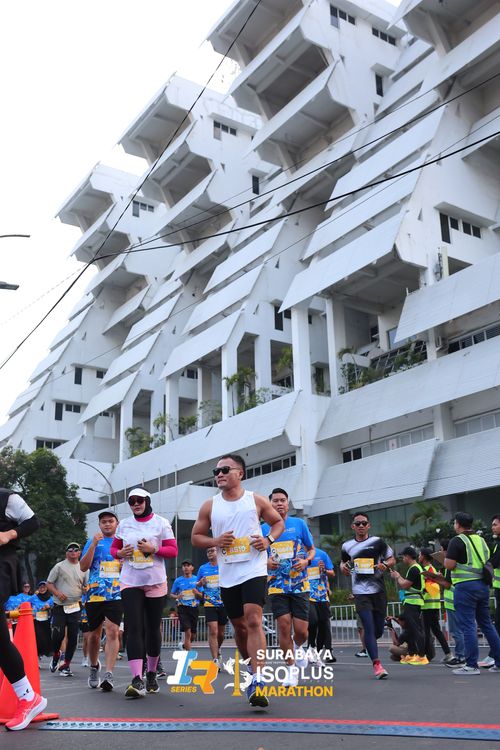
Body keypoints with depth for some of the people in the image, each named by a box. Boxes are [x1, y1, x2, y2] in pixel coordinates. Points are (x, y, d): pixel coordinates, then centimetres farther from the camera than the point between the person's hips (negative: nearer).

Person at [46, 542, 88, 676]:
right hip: (60, 607, -3)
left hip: (76, 607, 3)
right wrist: (57, 593, -14)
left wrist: (86, 590, -5)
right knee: (58, 634, -10)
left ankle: (66, 664, 11)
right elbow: (49, 583, 2)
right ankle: (56, 654, 21)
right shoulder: (59, 566, 1)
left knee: (73, 637, 0)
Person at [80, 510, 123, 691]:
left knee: (112, 632, -15)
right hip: (94, 594, 1)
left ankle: (108, 675, -16)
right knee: (94, 635, 12)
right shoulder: (93, 542, 10)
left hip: (116, 595, -1)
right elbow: (83, 567, -1)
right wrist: (94, 544, -11)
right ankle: (93, 666, 36)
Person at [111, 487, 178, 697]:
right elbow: (114, 548, 17)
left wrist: (154, 549, -17)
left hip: (155, 582, -1)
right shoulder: (124, 524, 7)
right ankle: (137, 680, -17)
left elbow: (173, 550, -1)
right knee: (134, 628, -11)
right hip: (130, 582, 1)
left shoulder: (161, 523, 0)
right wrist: (120, 553, -6)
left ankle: (152, 674, 26)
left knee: (153, 628, 8)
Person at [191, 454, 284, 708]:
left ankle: (257, 683, -19)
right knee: (239, 626, 13)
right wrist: (215, 541, -10)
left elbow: (278, 521, 12)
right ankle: (253, 669, 35)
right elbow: (196, 537, 10)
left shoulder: (256, 500, 0)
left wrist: (269, 539, -8)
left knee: (253, 621, -18)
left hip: (254, 570, -3)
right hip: (227, 575, 4)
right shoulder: (209, 506, 4)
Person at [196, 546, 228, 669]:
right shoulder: (202, 568, 7)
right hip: (209, 604, -1)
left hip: (223, 604, 1)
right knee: (213, 631, -14)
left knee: (221, 633, 11)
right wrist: (200, 583, -6)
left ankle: (218, 651, 40)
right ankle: (216, 660, -11)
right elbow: (197, 585, 16)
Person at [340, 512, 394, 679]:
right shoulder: (347, 546, 6)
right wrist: (343, 567, 0)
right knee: (369, 628, -12)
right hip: (360, 593, -1)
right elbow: (343, 562, 23)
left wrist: (385, 564, -10)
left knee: (379, 630, 7)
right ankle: (377, 665, -9)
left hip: (379, 591, 1)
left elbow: (392, 559, 11)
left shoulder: (378, 542, 2)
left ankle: (369, 643, 40)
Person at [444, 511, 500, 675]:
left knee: (468, 626, -4)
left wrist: (446, 558, 6)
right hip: (483, 585, 7)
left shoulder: (457, 541, -8)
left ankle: (471, 665, -3)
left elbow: (449, 565, -14)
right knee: (486, 623, 14)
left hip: (465, 585, -7)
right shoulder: (481, 540, 14)